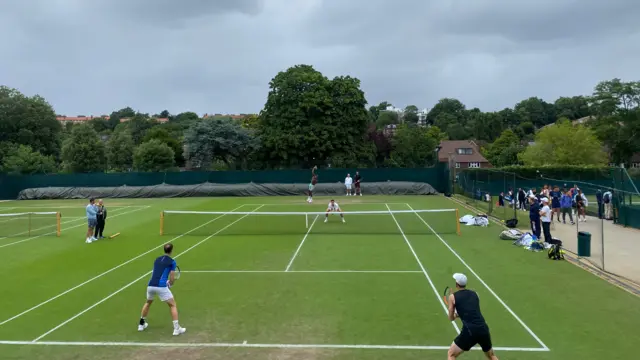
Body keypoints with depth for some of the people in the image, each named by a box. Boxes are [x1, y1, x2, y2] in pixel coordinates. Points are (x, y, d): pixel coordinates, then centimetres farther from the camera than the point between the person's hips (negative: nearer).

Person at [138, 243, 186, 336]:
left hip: (150, 285, 6)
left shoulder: (157, 259, 22)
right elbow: (172, 278, 3)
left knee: (148, 303, 33)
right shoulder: (172, 262, 5)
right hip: (161, 286, -6)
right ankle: (176, 328, 1)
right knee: (173, 305, 6)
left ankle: (141, 324, 41)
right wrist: (169, 284, 23)